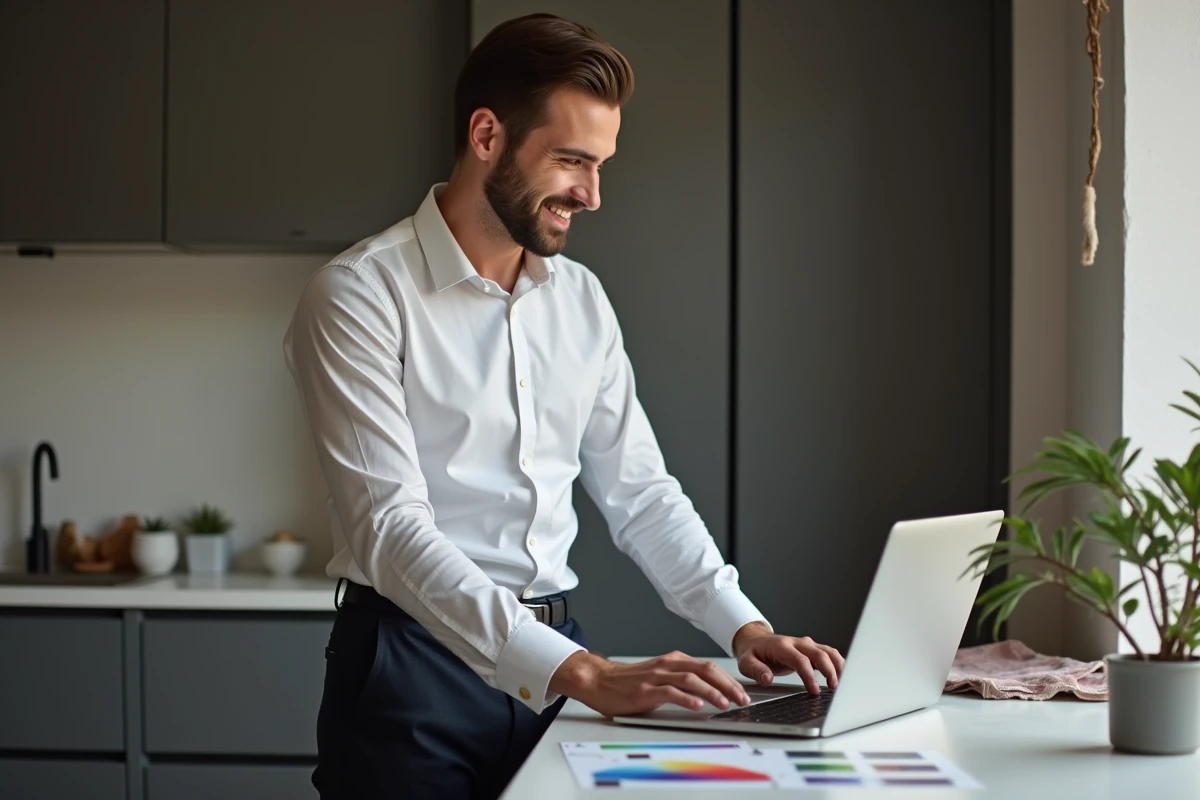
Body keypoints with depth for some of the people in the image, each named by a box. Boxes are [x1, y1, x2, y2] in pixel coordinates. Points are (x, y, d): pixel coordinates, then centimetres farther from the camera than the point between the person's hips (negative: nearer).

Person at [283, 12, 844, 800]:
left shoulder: (582, 300, 9)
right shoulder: (361, 296, -12)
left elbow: (640, 491, 13)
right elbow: (391, 529, -22)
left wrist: (743, 626, -3)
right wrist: (582, 672, -30)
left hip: (559, 665, 6)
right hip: (415, 666, -5)